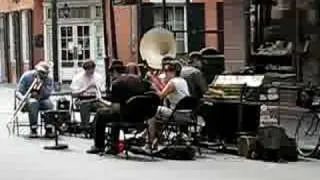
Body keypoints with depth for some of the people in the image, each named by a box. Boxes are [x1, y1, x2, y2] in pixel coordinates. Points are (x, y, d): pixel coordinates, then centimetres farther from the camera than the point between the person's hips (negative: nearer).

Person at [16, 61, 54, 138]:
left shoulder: (49, 80, -1)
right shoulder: (27, 76, -7)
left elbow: (47, 95, -12)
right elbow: (18, 92, -6)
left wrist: (42, 85, -25)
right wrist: (24, 99, -27)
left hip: (42, 101, 2)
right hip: (28, 100, -2)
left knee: (49, 103, -32)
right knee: (33, 102, -38)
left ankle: (48, 129, -28)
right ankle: (33, 130, -36)